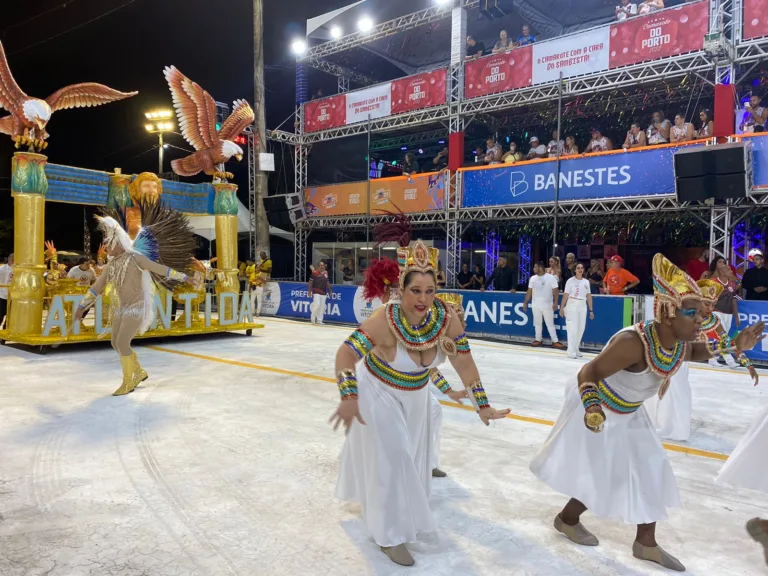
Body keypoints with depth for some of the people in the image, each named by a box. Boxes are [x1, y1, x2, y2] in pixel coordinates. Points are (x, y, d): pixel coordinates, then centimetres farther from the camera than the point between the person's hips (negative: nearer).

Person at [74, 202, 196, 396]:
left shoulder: (136, 258, -10)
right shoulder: (111, 265, 10)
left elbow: (160, 268, -9)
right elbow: (97, 286, 14)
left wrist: (183, 277, -9)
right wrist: (82, 306, 14)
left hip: (137, 307, -8)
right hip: (121, 308, 8)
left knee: (122, 343, -14)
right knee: (116, 343, 8)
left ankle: (129, 382, -1)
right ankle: (139, 372, 25)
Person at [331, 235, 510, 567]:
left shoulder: (447, 319, -27)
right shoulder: (386, 320, -38)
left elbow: (464, 364, -18)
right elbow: (346, 354, -32)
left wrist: (482, 406, -17)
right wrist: (348, 398, -41)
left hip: (415, 394, 6)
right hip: (378, 392, -5)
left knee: (414, 454, 25)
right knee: (391, 456, -5)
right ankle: (391, 533, 18)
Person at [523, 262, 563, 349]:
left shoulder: (551, 278, -10)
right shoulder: (532, 278, 5)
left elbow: (556, 291, -10)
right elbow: (529, 291, 11)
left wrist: (555, 302, -18)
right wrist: (525, 303, 10)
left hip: (547, 305, -4)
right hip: (536, 305, 4)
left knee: (550, 324, -1)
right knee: (537, 323, 11)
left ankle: (555, 341, 5)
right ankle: (538, 340, 21)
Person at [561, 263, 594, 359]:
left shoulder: (586, 282, 11)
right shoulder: (571, 281, -5)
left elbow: (589, 296, 11)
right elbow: (566, 295, -7)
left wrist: (591, 310, 10)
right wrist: (562, 308, -10)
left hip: (583, 306, 5)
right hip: (572, 305, -5)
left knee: (581, 328, 8)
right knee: (573, 328, -7)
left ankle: (576, 349, 22)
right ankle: (571, 351, -2)